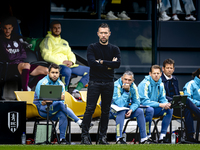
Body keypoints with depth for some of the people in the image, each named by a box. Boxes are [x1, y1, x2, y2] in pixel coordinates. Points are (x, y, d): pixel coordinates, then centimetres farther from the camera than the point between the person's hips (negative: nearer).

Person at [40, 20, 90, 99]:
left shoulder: (64, 42, 29)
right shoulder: (47, 40, 7)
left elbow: (71, 55, 23)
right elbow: (46, 56, -8)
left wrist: (71, 62, -3)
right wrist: (62, 62, -14)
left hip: (69, 65, 7)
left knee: (89, 71, -8)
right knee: (67, 71, -42)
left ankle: (76, 91, -13)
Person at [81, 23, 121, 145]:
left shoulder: (114, 49, 10)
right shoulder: (92, 47, 3)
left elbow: (118, 64, -8)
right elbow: (92, 63, -14)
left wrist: (101, 62, -10)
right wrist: (109, 65, -10)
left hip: (108, 83, 3)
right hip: (94, 82, -3)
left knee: (106, 111, 5)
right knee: (90, 109, -8)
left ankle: (103, 137, 9)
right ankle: (85, 135, -6)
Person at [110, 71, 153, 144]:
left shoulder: (133, 86, -6)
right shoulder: (116, 86, -25)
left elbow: (136, 102, -2)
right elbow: (119, 104, -33)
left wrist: (131, 110, -21)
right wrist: (126, 91, -34)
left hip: (126, 108, 6)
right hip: (112, 110, -6)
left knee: (140, 111, -11)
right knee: (121, 111, -35)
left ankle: (144, 138, -5)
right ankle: (119, 139, -35)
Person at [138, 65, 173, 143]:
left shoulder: (161, 84, 6)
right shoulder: (145, 84, -16)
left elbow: (162, 99, 8)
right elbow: (144, 101, -23)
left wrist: (167, 104, -17)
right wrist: (160, 105, -29)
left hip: (154, 108, 7)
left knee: (170, 110, -13)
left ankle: (162, 136, -16)